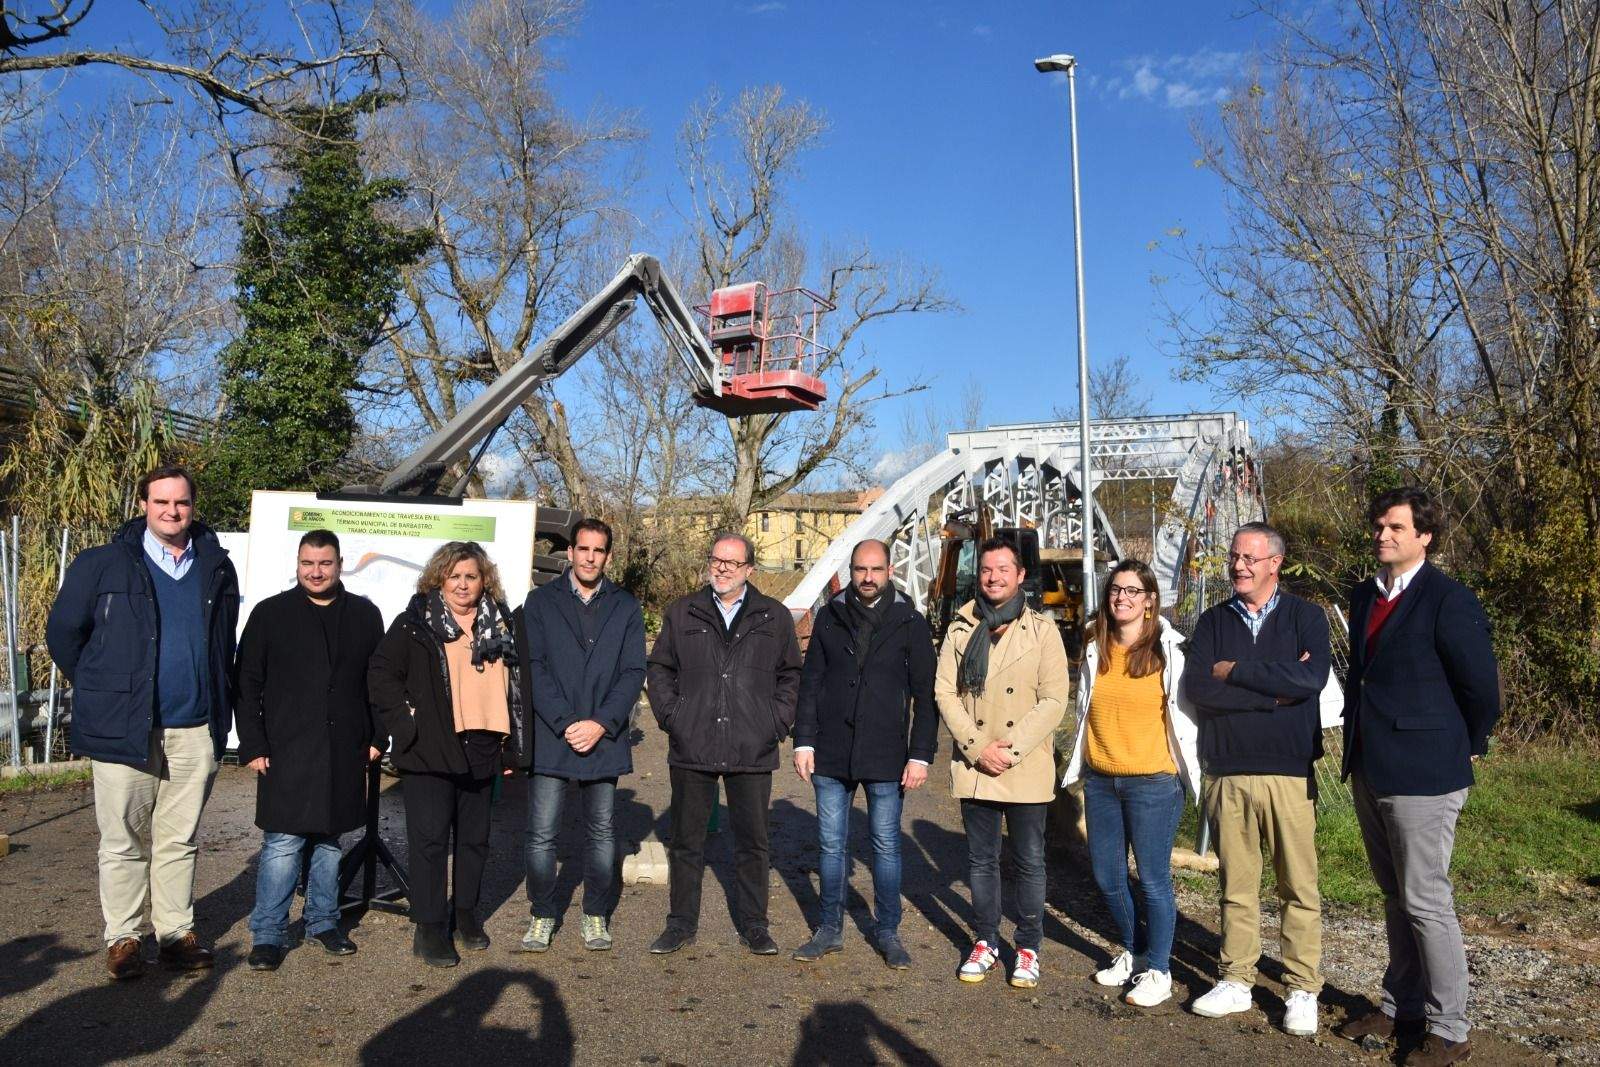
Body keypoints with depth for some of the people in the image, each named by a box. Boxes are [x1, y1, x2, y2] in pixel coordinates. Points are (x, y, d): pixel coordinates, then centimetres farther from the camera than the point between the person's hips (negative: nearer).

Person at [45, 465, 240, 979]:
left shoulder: (217, 568, 8)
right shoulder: (102, 565, -1)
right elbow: (63, 632, 5)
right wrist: (99, 691, 8)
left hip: (195, 729, 2)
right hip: (123, 726, -2)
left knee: (179, 839, 10)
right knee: (124, 840, 6)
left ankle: (176, 932, 19)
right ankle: (122, 937, 18)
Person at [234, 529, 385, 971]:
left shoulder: (364, 615, 8)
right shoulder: (270, 614, 1)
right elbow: (247, 684, 1)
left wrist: (377, 737, 6)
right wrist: (252, 746, -5)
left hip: (344, 752, 3)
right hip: (286, 751, -3)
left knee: (330, 837, 12)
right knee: (282, 841, -4)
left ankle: (323, 922, 25)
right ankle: (267, 935, 7)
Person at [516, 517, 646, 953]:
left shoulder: (625, 607, 8)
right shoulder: (541, 601, 4)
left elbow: (633, 672, 2)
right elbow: (533, 667, -3)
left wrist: (600, 724, -10)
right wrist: (565, 723, -13)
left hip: (603, 737, 1)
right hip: (549, 737, -1)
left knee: (601, 833, 10)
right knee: (541, 835, 1)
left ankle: (596, 915, 23)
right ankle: (542, 915, 17)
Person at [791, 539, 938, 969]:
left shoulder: (910, 623, -2)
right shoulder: (830, 617, 4)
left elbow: (925, 695, -2)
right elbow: (810, 683, 7)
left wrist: (921, 755, -7)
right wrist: (804, 741, 1)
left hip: (885, 757, -2)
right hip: (831, 756, 2)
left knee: (886, 847, 8)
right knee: (831, 845, 10)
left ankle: (887, 932, 21)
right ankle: (830, 929, 23)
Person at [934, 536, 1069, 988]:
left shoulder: (1042, 630, -2)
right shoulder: (961, 629, 5)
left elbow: (1054, 700, -6)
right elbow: (945, 692, 0)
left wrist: (1013, 748, -14)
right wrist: (978, 747, -11)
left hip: (1027, 769, -2)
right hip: (974, 765, 2)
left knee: (1029, 862, 7)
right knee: (981, 860, 12)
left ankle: (1028, 948, 22)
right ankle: (986, 941, 28)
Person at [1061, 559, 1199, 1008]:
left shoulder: (1168, 651, -7)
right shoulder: (1095, 651, 7)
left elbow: (1186, 715, -5)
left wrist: (1193, 774, -8)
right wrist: (1079, 765, 14)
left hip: (1152, 782, -5)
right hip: (1100, 780, 5)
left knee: (1153, 879, 1)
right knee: (1107, 877, 13)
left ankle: (1157, 971, 17)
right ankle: (1133, 953, 34)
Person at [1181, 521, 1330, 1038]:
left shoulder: (1305, 616, 2)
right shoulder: (1213, 621, 8)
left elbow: (1311, 679, -16)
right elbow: (1197, 689, -7)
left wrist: (1235, 672, -10)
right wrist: (1276, 690, -12)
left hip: (1288, 771, -2)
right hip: (1225, 772, 2)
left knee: (1299, 887, 4)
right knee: (1235, 885, 10)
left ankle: (1302, 990, 15)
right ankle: (1236, 981, 21)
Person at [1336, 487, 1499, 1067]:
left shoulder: (1449, 600, -14)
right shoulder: (1366, 595, 10)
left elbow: (1482, 687, -10)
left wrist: (1465, 751, 2)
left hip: (1421, 776, -8)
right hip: (1368, 772, 8)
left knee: (1426, 904, 0)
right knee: (1396, 898, 18)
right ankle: (1401, 1006, 32)